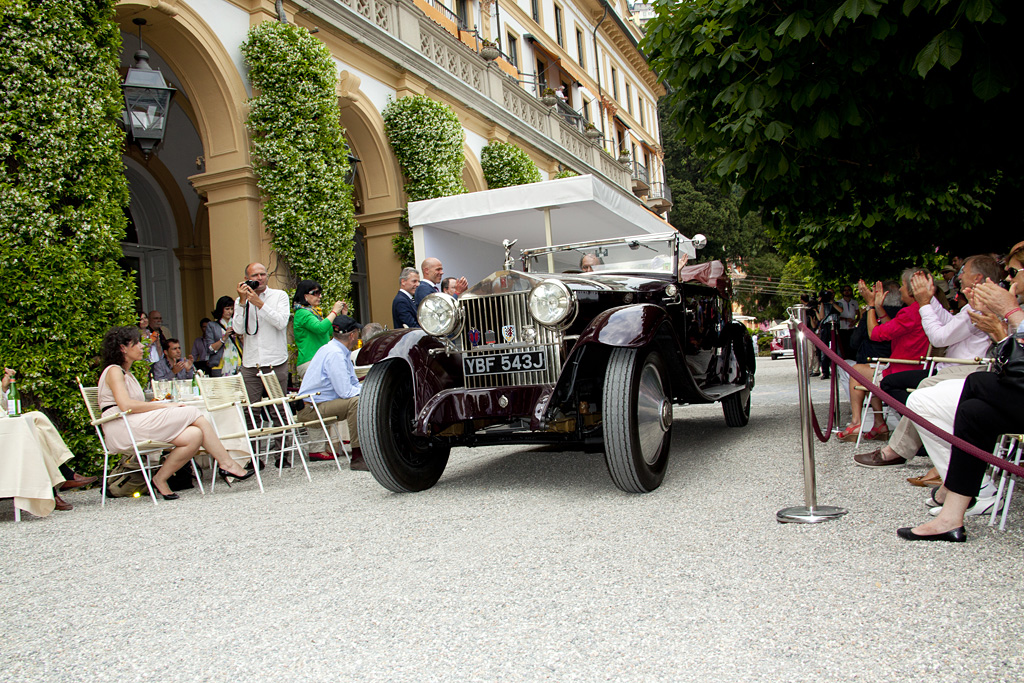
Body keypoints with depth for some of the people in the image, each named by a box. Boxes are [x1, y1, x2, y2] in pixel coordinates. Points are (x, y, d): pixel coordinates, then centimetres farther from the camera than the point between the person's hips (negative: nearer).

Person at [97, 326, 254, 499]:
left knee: (194, 435, -15)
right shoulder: (113, 371, 0)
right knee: (191, 413, -17)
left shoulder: (127, 373, 28)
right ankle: (227, 464, -15)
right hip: (122, 429, -8)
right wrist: (166, 405, -15)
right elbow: (126, 405, -17)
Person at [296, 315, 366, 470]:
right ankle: (357, 458, -26)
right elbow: (345, 392, -27)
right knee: (356, 402, -29)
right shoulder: (335, 354, -21)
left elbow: (354, 383, 16)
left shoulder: (342, 352, 11)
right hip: (310, 408, -10)